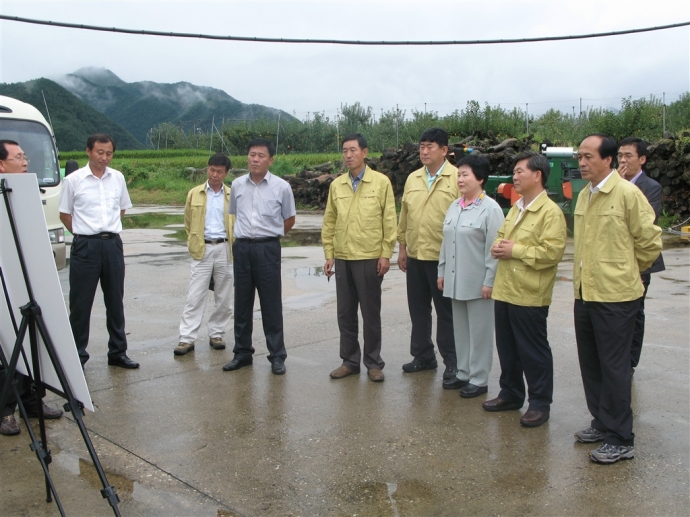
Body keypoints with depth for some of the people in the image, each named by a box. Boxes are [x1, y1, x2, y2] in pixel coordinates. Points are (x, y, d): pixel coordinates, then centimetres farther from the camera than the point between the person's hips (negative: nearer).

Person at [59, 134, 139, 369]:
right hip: (85, 246, -3)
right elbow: (64, 214, 4)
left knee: (115, 301, 10)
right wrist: (84, 233, 4)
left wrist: (109, 229, 11)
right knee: (80, 304, 2)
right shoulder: (73, 180, -4)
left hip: (113, 244, 3)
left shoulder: (118, 178, 5)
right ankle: (78, 356, 12)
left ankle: (118, 352, 21)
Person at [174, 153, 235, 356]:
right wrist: (194, 243, 8)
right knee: (195, 297, -2)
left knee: (224, 298, 7)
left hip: (225, 249, 1)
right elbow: (188, 223, 12)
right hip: (202, 249, -1)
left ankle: (216, 334, 20)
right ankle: (186, 338, 2)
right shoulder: (194, 194, 5)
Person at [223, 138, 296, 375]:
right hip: (242, 247, 3)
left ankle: (277, 356, 10)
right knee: (242, 302, 10)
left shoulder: (281, 187, -5)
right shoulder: (237, 185, 5)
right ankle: (242, 352, 21)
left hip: (267, 248, -3)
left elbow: (289, 219, 8)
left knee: (271, 303, 1)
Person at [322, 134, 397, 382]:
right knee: (345, 313, 9)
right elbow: (329, 222, 11)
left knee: (371, 313, 5)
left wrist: (386, 254, -7)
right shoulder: (336, 185, 8)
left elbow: (389, 220, -3)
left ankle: (373, 363, 17)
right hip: (342, 258, 4)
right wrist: (329, 254, 7)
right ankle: (349, 360, 21)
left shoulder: (381, 182, -2)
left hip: (370, 258, -4)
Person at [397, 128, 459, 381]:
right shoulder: (412, 179, 10)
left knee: (446, 310, 4)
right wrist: (402, 247, 12)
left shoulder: (456, 178, -7)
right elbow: (404, 215, 13)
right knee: (418, 308, 13)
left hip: (443, 256, -5)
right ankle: (423, 355, 26)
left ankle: (451, 360, 16)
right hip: (415, 255, 6)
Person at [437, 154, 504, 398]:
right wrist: (442, 271, 14)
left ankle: (478, 379, 14)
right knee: (461, 329, 15)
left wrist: (489, 281, -17)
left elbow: (494, 248, -15)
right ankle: (463, 373, 27)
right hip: (455, 281, 7)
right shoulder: (454, 207, 11)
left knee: (479, 331, 3)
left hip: (477, 283, -7)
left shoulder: (490, 209, -11)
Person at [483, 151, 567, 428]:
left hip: (529, 296, -8)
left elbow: (551, 252, -22)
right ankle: (510, 394, 31)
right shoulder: (515, 209, 15)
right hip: (504, 291, 8)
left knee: (533, 352, 3)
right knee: (506, 348, 16)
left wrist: (515, 250, -17)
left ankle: (540, 403, 16)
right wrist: (498, 247, 0)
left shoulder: (551, 212, -13)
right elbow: (501, 237, 23)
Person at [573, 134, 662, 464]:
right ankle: (602, 423, 32)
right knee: (591, 365, 15)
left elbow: (650, 241, -7)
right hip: (584, 294, 7)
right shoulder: (584, 196, 9)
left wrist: (629, 271, 4)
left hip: (615, 297, -7)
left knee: (613, 368, 1)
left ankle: (621, 440, 13)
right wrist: (587, 276, 15)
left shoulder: (628, 194, -12)